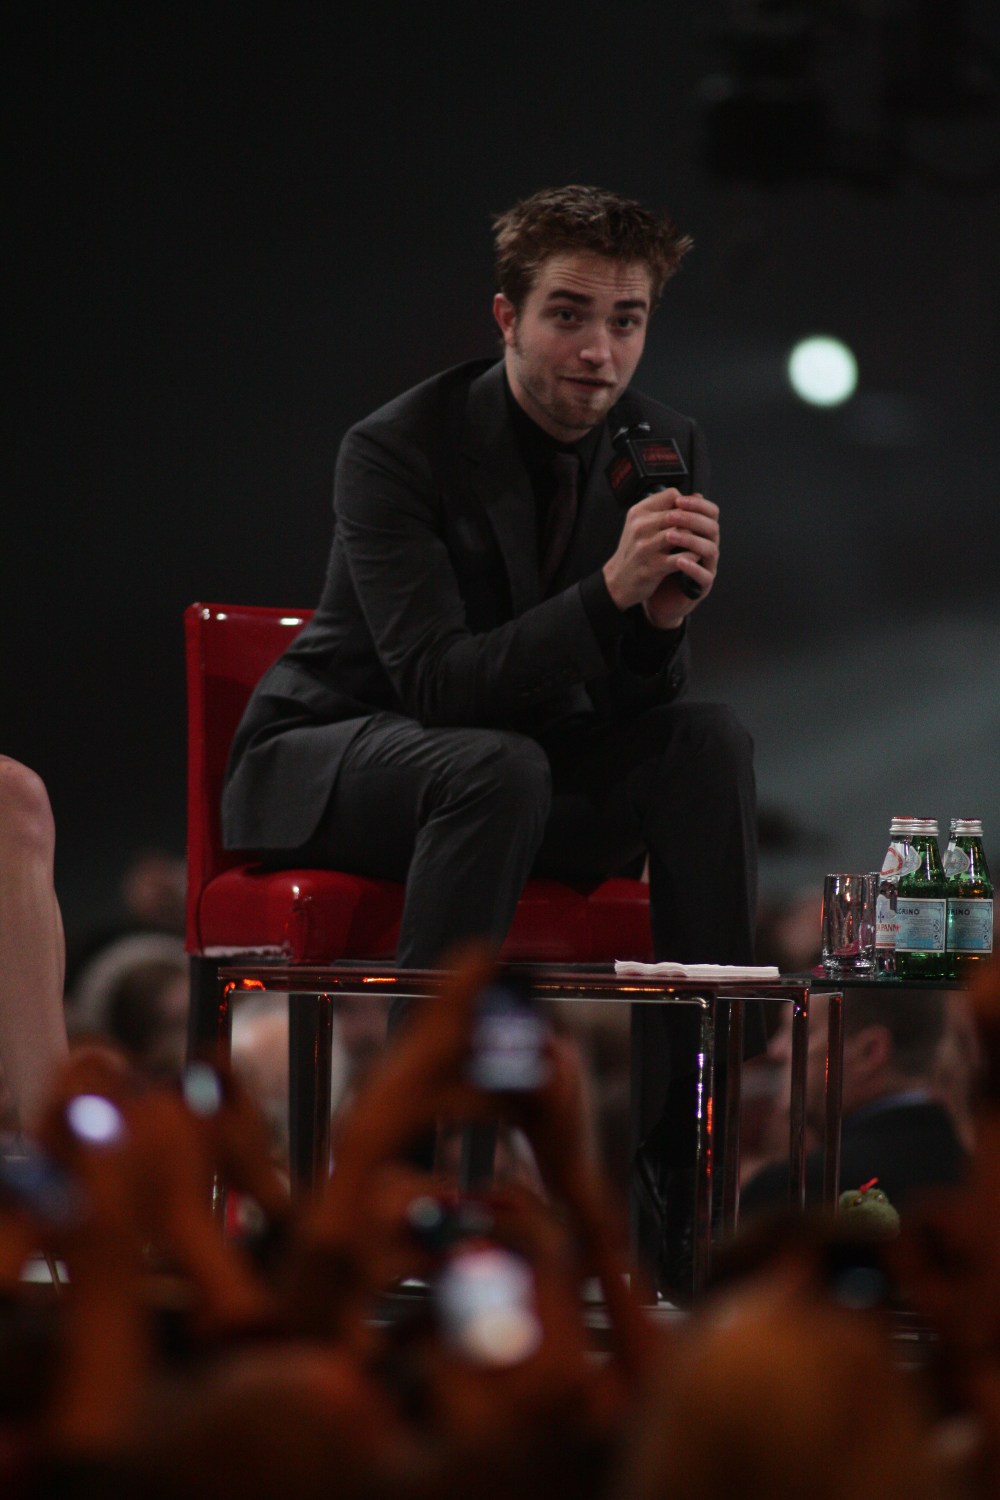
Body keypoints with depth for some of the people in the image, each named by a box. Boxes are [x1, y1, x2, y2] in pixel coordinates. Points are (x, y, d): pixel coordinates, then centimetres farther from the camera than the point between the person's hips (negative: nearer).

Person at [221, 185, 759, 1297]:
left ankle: (684, 1131, -19)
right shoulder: (397, 449, -19)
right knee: (498, 766, -37)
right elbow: (436, 679, -29)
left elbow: (636, 706, -5)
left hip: (524, 763, 6)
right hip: (323, 761, -5)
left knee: (713, 743, -20)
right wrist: (609, 590, -40)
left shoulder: (664, 451, -3)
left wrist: (667, 617, -28)